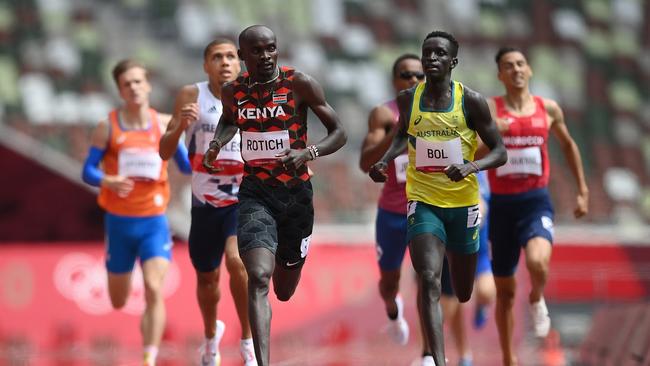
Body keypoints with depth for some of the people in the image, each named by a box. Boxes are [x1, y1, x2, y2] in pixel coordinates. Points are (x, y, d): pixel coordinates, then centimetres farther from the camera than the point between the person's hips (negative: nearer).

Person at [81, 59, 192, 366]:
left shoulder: (164, 124, 2)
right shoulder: (108, 127, -2)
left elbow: (186, 166, 9)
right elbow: (87, 171, -4)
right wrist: (108, 182, -25)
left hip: (154, 222, 0)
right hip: (119, 222, 0)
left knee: (154, 291, -19)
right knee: (118, 302, 10)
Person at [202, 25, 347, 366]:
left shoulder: (300, 84, -10)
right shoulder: (233, 91, 0)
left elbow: (339, 133, -5)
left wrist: (308, 153, -24)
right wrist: (217, 143, 2)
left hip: (295, 192, 0)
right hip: (254, 193, 0)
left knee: (285, 292, 16)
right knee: (258, 278, -23)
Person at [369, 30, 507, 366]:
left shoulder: (471, 101, -9)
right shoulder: (408, 99, -1)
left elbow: (499, 152, -5)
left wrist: (471, 166, -24)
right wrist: (386, 160, 3)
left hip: (462, 202, 0)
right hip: (423, 201, 0)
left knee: (463, 293, 15)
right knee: (429, 280, -22)